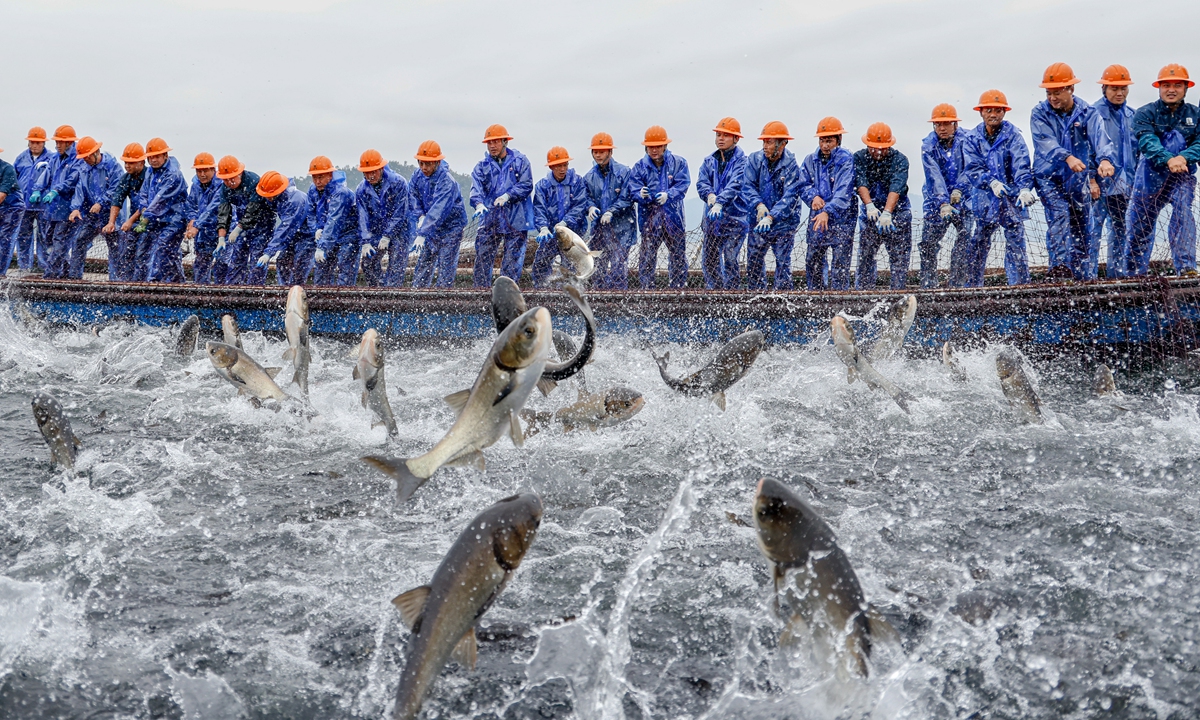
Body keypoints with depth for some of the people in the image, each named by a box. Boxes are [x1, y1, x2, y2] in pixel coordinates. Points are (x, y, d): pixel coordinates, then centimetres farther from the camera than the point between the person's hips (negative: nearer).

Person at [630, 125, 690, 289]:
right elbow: (634, 189, -3)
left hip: (674, 218, 1)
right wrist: (641, 194, -27)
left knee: (678, 257, 9)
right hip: (649, 218, -1)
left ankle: (678, 289, 20)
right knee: (647, 258, -3)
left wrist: (668, 195, -25)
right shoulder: (639, 166, 4)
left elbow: (682, 185, -8)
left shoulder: (678, 163, 3)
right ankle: (646, 289, 3)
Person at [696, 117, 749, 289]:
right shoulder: (709, 161, 13)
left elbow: (735, 185, -20)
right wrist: (709, 195, -23)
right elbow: (701, 182, 0)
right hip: (712, 218, 6)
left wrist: (720, 203, -34)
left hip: (734, 218, -6)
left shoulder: (741, 161, -6)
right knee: (709, 259, 9)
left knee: (730, 260, -8)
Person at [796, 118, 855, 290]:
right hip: (816, 217, 5)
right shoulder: (811, 160, 7)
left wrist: (827, 212, -34)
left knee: (840, 262, -5)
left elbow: (843, 192, -21)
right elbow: (802, 184, 10)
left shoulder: (846, 160, -11)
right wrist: (813, 196, -13)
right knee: (813, 260, 9)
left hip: (841, 219, -5)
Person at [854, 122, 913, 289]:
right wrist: (869, 205, -38)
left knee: (900, 257, -2)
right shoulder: (860, 158, -5)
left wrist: (887, 213, -42)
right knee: (865, 256, 2)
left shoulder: (900, 160, -12)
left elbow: (896, 188, -27)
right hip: (871, 213, 2)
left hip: (898, 213, -2)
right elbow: (861, 183, -20)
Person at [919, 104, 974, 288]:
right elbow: (934, 176, -17)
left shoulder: (966, 140, -7)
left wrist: (959, 189, -28)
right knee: (928, 243, -4)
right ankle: (928, 285, 3)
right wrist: (943, 202, -28)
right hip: (936, 200, 0)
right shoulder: (928, 145, -7)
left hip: (963, 198, 0)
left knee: (965, 242, -8)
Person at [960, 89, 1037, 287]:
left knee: (1015, 240, -3)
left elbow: (1021, 165, -14)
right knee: (979, 242, 5)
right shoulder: (972, 138, 4)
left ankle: (1019, 283, 1)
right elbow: (972, 167, -7)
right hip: (985, 198, 2)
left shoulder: (1012, 135, -2)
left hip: (1012, 196, -1)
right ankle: (971, 285, 12)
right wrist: (991, 182, -24)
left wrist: (1025, 188, -30)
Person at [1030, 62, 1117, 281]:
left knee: (1083, 227, 8)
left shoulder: (1087, 113, -2)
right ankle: (1060, 266, -34)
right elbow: (1046, 141, -22)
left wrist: (1104, 159, -42)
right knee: (1060, 216, -24)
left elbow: (1099, 137, -20)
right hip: (1049, 178, -3)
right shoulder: (1040, 113, -6)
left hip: (1078, 180, 3)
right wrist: (1068, 157, -41)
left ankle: (1086, 276, 18)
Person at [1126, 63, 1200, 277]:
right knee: (1140, 227, 8)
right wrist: (1168, 159, -36)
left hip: (1182, 177, 0)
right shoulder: (1145, 114, -2)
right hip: (1150, 177, 0)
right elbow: (1147, 141, -19)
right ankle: (1135, 274, 24)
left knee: (1183, 214, -23)